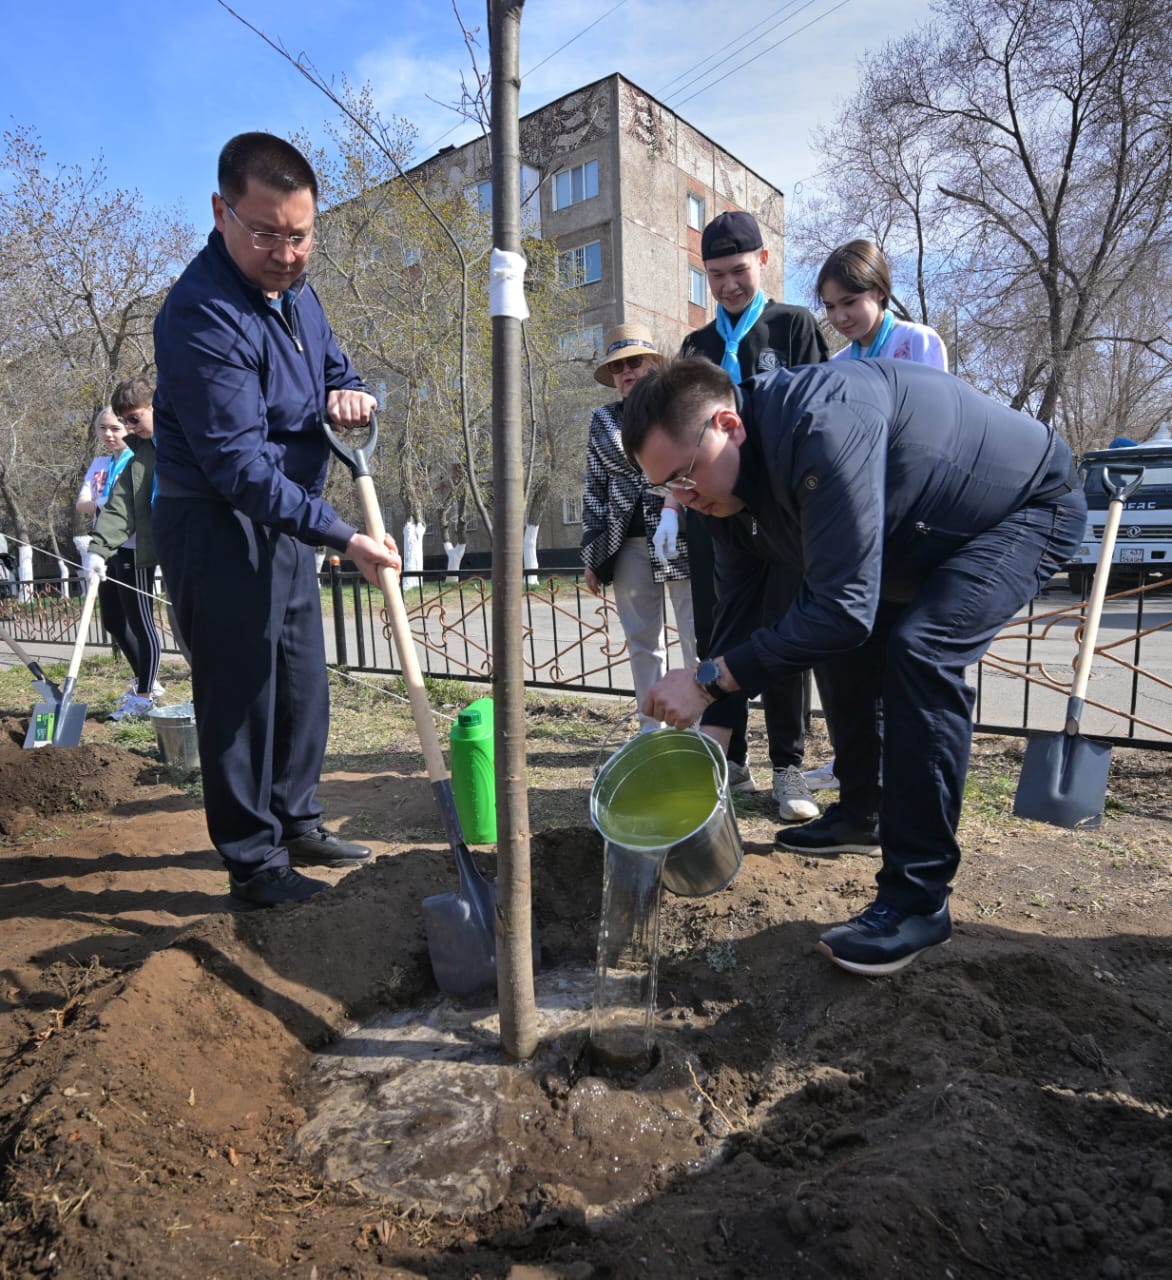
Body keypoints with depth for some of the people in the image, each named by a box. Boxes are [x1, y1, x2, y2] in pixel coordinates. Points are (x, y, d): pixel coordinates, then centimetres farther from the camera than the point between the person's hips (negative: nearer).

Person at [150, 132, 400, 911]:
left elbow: (337, 371, 17)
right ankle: (254, 865, 10)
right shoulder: (203, 315, -21)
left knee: (304, 686, 14)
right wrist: (343, 538, -28)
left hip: (287, 521, 9)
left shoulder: (295, 291, 7)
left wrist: (353, 396, -9)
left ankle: (297, 824, 30)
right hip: (217, 526, -9)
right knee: (241, 693, -3)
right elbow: (240, 463, -26)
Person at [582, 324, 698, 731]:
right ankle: (652, 729, 18)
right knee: (642, 642, 8)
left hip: (683, 541, -3)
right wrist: (592, 556, 8)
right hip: (628, 546, 3)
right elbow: (593, 489, 12)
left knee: (697, 638, -1)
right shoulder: (602, 420, 13)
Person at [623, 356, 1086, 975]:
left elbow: (842, 605, -40)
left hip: (1032, 503, -8)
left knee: (919, 649, -27)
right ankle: (860, 812, 29)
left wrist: (710, 678, -37)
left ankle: (918, 900, -17)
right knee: (848, 652, 7)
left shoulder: (823, 424, -39)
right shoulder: (732, 482, -10)